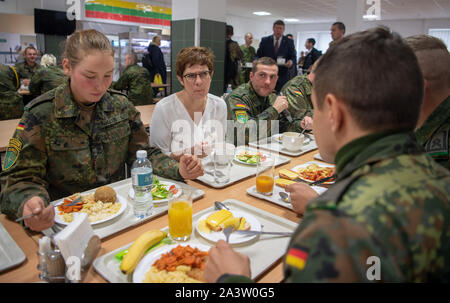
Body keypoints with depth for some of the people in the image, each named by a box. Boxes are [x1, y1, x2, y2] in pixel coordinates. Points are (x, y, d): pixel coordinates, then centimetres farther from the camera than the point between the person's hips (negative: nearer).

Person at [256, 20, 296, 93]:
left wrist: (291, 61, -18)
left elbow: (293, 57, 5)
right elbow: (258, 56, 10)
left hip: (282, 76, 0)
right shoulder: (265, 40, 7)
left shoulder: (289, 42, 6)